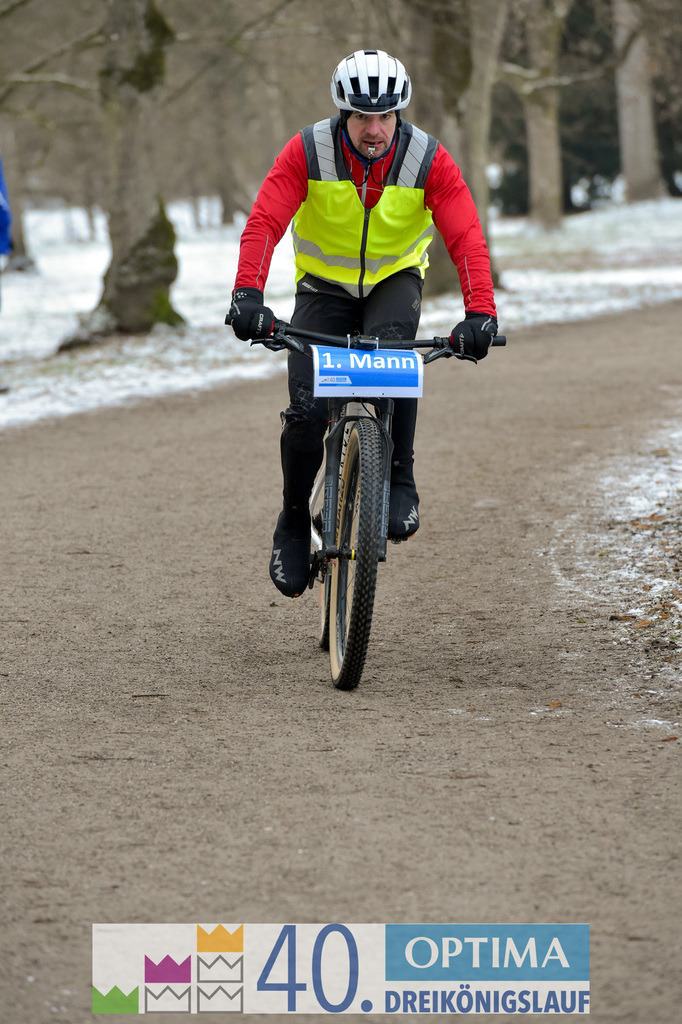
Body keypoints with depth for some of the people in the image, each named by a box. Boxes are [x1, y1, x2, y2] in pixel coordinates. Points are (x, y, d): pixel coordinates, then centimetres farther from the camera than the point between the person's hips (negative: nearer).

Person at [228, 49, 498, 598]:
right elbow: (264, 223, -29)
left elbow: (466, 239, -26)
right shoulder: (308, 153, -21)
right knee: (306, 410, -17)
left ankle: (401, 485, -23)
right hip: (324, 286, 0)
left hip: (395, 281, 0)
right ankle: (294, 522, 8)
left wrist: (480, 312, -42)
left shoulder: (429, 160, -20)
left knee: (391, 347, -36)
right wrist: (248, 294, -46)